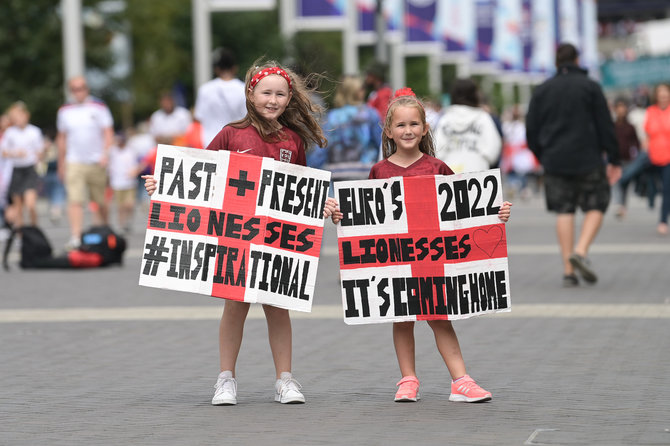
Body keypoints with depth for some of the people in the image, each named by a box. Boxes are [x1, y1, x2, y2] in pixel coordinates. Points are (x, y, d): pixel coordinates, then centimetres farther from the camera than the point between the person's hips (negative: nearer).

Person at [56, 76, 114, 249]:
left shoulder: (98, 107, 1)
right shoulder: (65, 111, 8)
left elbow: (108, 132, -1)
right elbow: (62, 138, 16)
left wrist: (105, 153, -17)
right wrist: (61, 165, 17)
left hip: (96, 162, 0)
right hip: (74, 163, 1)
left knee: (100, 202, 7)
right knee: (75, 201, -14)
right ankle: (75, 238, -20)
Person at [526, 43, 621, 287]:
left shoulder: (542, 90, 8)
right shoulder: (590, 87, -1)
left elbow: (531, 130, 8)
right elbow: (605, 126, -3)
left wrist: (543, 157, 21)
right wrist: (614, 160, 3)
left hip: (555, 163, 3)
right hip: (587, 160, -3)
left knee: (564, 211, 5)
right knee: (596, 206, 8)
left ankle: (568, 270, -1)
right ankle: (581, 251, -15)